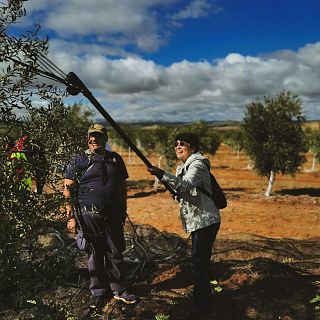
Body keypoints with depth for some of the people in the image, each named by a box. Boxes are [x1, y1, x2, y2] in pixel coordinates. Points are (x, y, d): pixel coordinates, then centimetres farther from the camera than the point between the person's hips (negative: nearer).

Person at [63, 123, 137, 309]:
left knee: (116, 253, 10)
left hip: (113, 215, 3)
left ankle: (118, 290, 26)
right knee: (95, 255, 9)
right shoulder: (78, 161, -1)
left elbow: (123, 186, 16)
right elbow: (68, 189, -3)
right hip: (89, 215, -2)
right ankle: (98, 292, 26)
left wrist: (124, 210, 15)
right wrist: (71, 217, -7)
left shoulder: (115, 159, 9)